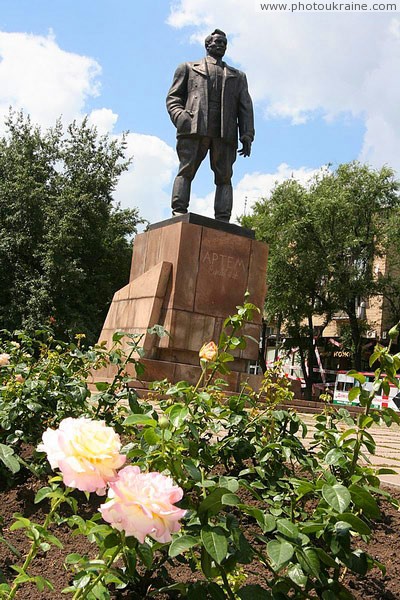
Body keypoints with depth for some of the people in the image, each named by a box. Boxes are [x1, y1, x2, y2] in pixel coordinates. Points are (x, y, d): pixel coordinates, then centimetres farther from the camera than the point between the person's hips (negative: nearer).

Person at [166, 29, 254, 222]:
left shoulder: (238, 76, 31)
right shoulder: (188, 68, 26)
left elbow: (245, 107, 19)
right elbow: (173, 97, 15)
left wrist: (247, 135, 3)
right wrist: (180, 117, -8)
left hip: (225, 132, 2)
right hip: (194, 128, -1)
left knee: (224, 176, -9)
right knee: (186, 170, -13)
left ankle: (223, 221, -15)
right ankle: (178, 213, -19)